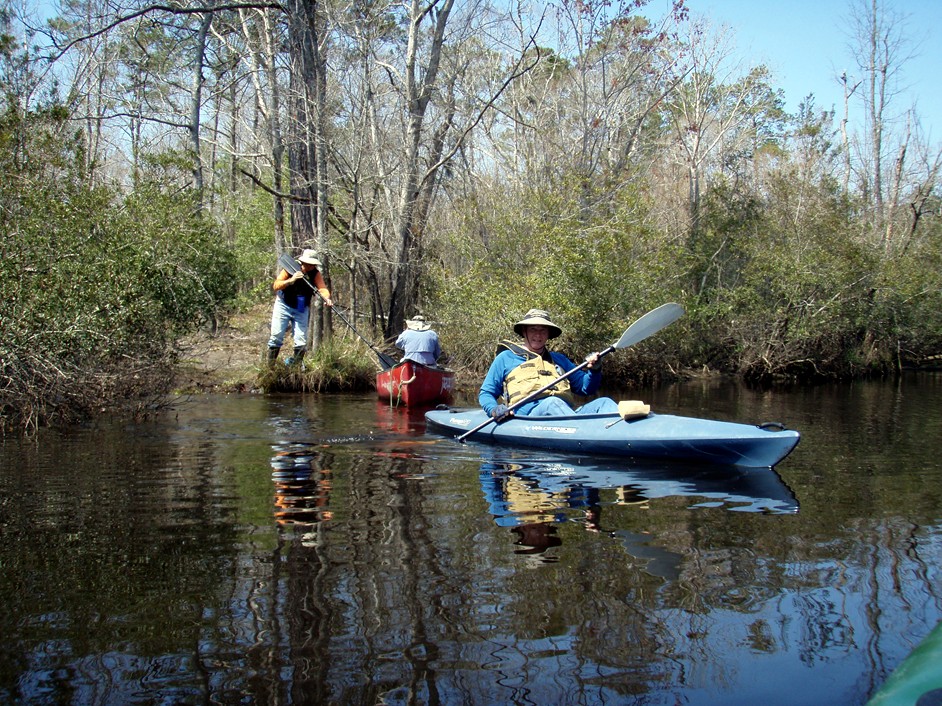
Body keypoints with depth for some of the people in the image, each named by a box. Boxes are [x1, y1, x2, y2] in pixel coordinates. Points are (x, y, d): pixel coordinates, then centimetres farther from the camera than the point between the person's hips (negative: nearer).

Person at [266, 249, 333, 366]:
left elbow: (322, 288, -24)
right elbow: (275, 286, -20)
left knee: (301, 342, -4)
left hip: (302, 309, 2)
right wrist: (291, 280, -35)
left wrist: (327, 298, -45)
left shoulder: (316, 274, -9)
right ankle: (270, 367, 5)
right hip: (284, 306, -2)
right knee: (276, 336, -4)